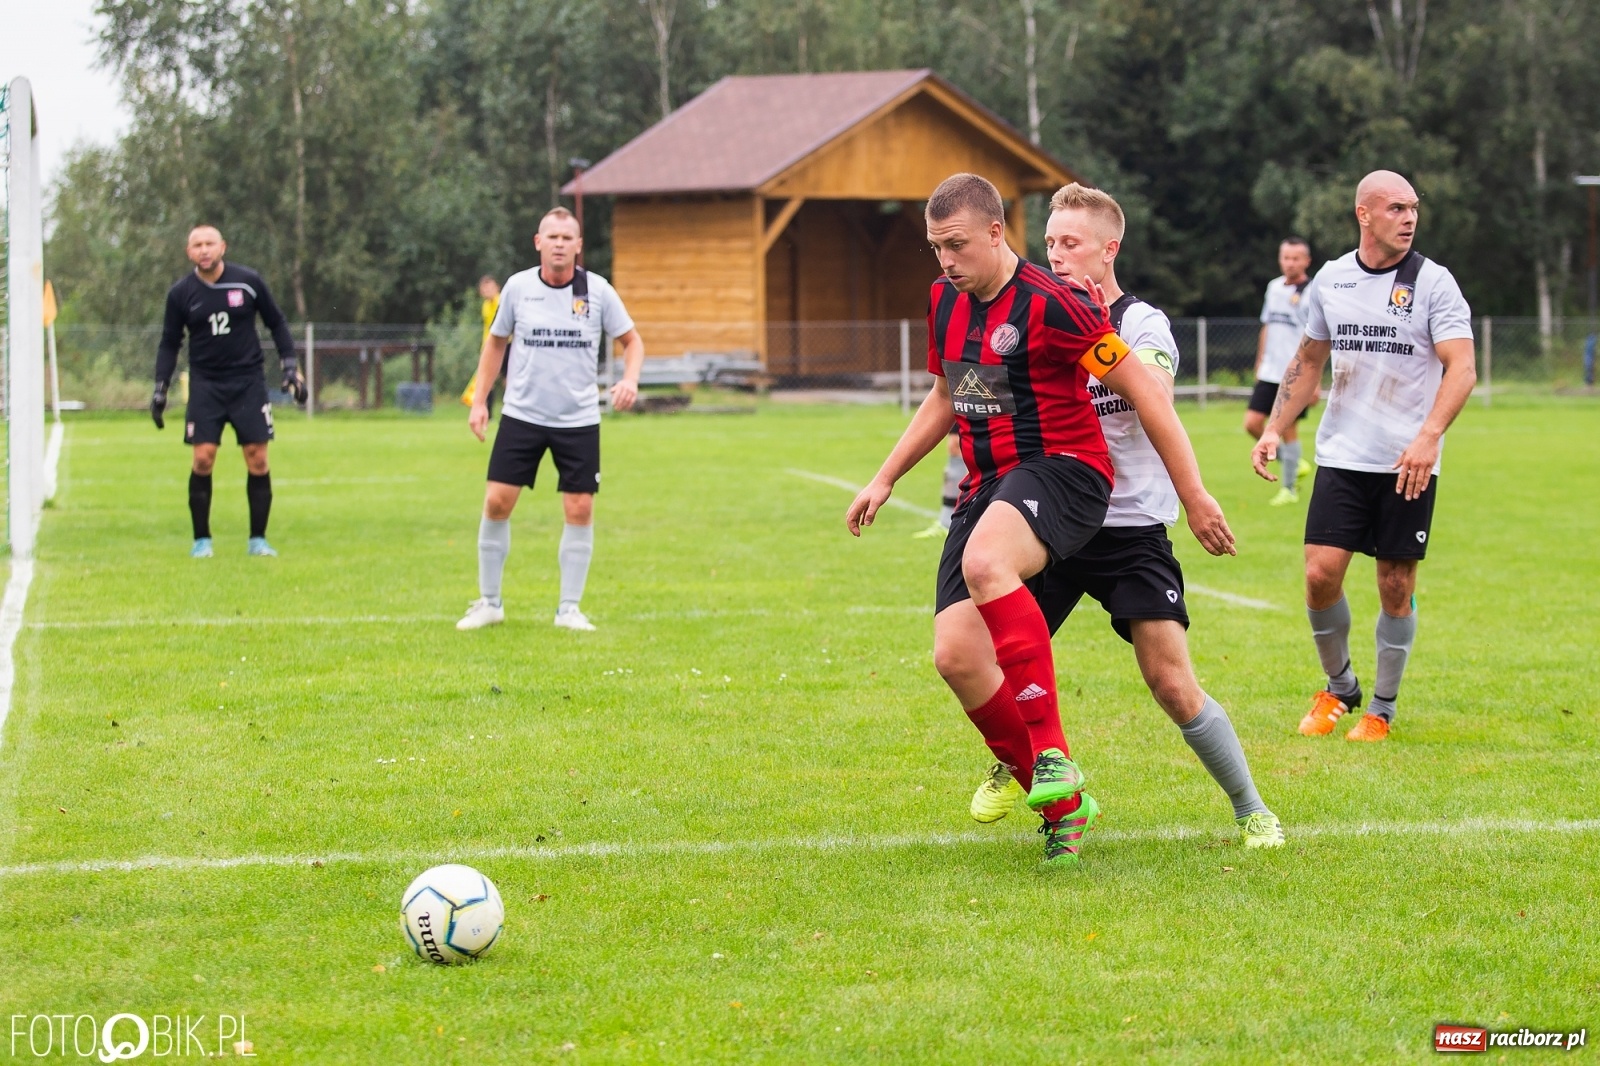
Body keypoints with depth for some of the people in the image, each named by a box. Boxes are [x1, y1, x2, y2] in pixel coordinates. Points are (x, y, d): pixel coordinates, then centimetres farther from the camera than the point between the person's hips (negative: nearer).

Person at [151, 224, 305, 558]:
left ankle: (258, 539, 6)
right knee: (203, 457, -11)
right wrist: (160, 389, 3)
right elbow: (169, 343, 10)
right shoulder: (181, 293, 0)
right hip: (205, 384, 0)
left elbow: (277, 323, 10)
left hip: (248, 380, 0)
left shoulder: (248, 282, -2)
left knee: (257, 458, -4)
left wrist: (290, 366, 3)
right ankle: (201, 540, 1)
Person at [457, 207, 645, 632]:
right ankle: (489, 602, 10)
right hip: (521, 415, 0)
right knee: (497, 503, -4)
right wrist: (480, 400, 7)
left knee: (580, 510, -2)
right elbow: (496, 341, 12)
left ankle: (569, 608, 10)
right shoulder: (518, 286, -2)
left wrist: (630, 379, -15)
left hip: (579, 419, 0)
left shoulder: (597, 290, -4)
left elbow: (631, 340, 5)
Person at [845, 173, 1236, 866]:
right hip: (986, 486, 8)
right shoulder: (945, 301, 11)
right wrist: (885, 480, 26)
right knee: (956, 656, -9)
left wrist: (1194, 496, -10)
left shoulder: (1050, 304, -13)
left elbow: (1145, 393, -10)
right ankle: (1061, 806, 6)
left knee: (985, 562, -39)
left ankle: (1051, 753, -36)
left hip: (1062, 469, -8)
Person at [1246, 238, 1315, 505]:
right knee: (1252, 422, -1)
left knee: (1288, 428, -2)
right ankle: (1291, 462, 20)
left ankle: (1289, 489, 11)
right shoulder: (1274, 287, 10)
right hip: (1269, 373, 6)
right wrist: (1259, 364, 19)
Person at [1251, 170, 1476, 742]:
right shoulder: (1330, 280, 7)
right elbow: (1308, 361, 19)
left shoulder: (1433, 282, -5)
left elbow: (1461, 368, -13)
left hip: (1409, 465, -2)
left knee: (1396, 587, 2)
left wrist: (1429, 437, -27)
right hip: (1342, 456, 3)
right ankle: (1338, 687, 17)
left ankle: (1382, 710, 17)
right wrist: (1274, 431, 11)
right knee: (1320, 573, -7)